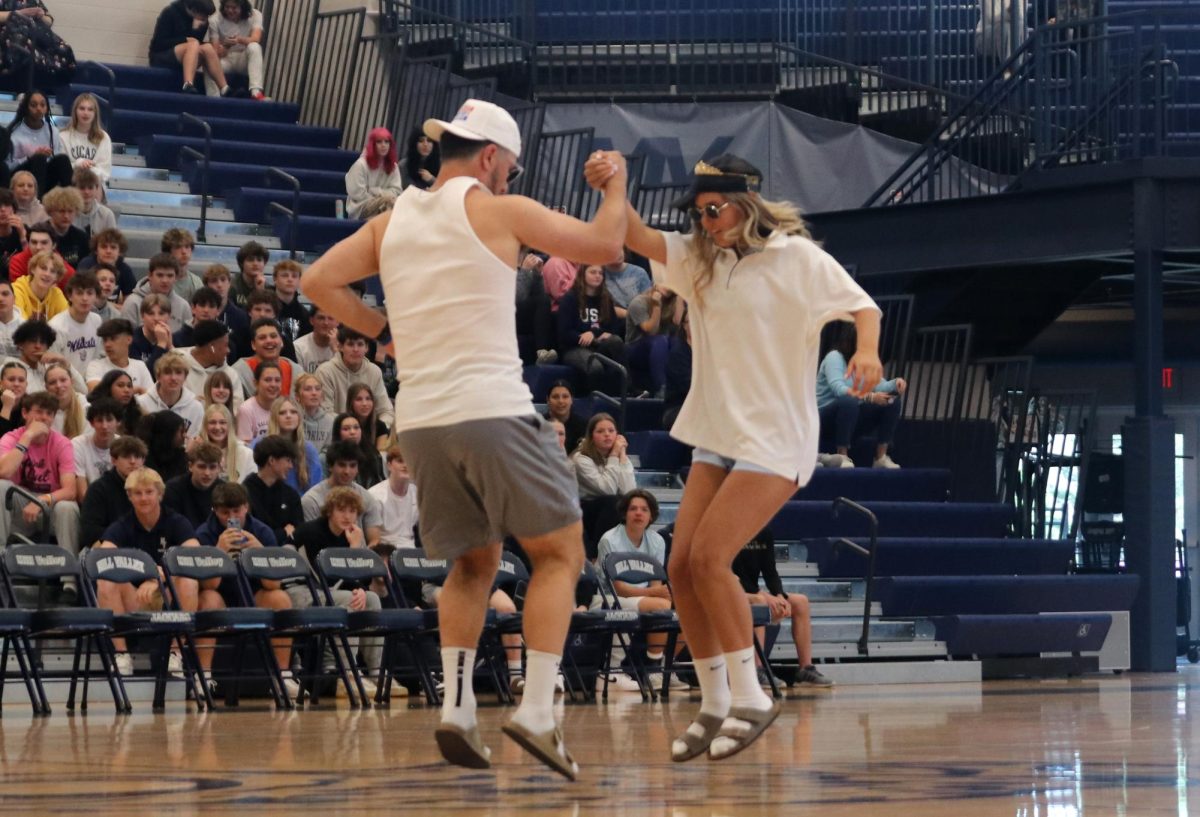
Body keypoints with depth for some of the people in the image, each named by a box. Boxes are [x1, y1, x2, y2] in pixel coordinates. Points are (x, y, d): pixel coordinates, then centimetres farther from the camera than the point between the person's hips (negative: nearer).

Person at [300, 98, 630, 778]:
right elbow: (605, 246, 3)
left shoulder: (392, 222, 15)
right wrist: (616, 185, 21)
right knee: (560, 553, 5)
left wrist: (383, 330, 17)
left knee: (474, 564, 21)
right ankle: (537, 711, -7)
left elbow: (319, 281, 10)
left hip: (419, 420, 6)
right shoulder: (500, 212, 0)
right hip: (492, 410, -6)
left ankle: (456, 708, 7)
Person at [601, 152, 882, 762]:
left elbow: (861, 305, -8)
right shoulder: (700, 259, 9)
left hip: (775, 439, -6)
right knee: (681, 566, -2)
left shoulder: (796, 257, -6)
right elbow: (639, 239, -4)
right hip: (716, 436, 7)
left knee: (709, 558, -17)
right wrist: (610, 189, -23)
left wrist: (867, 349, -29)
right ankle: (714, 705, 10)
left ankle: (749, 697, -5)